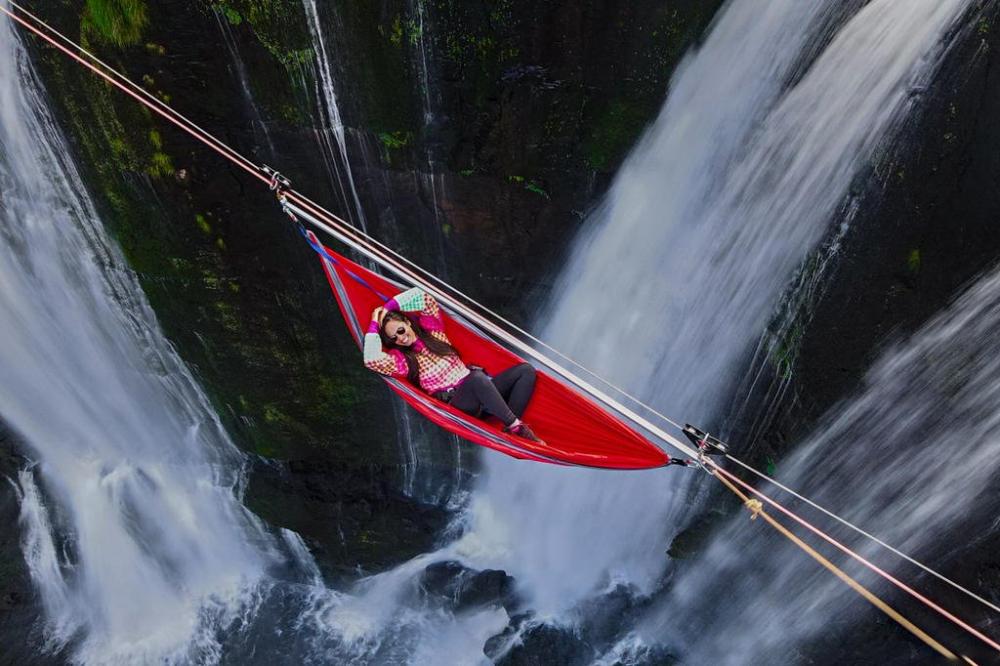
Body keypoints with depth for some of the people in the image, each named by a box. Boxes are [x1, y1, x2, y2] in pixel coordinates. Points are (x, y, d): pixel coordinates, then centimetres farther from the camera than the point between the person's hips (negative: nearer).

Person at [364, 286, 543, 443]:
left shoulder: (432, 330, 13)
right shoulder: (402, 360, 2)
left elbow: (421, 295, 8)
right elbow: (371, 359, -17)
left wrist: (388, 307, 5)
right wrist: (374, 324, -7)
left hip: (481, 392, 6)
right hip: (456, 402, -6)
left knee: (526, 370, -11)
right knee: (477, 377, -40)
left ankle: (511, 427, -24)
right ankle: (518, 428, -31)